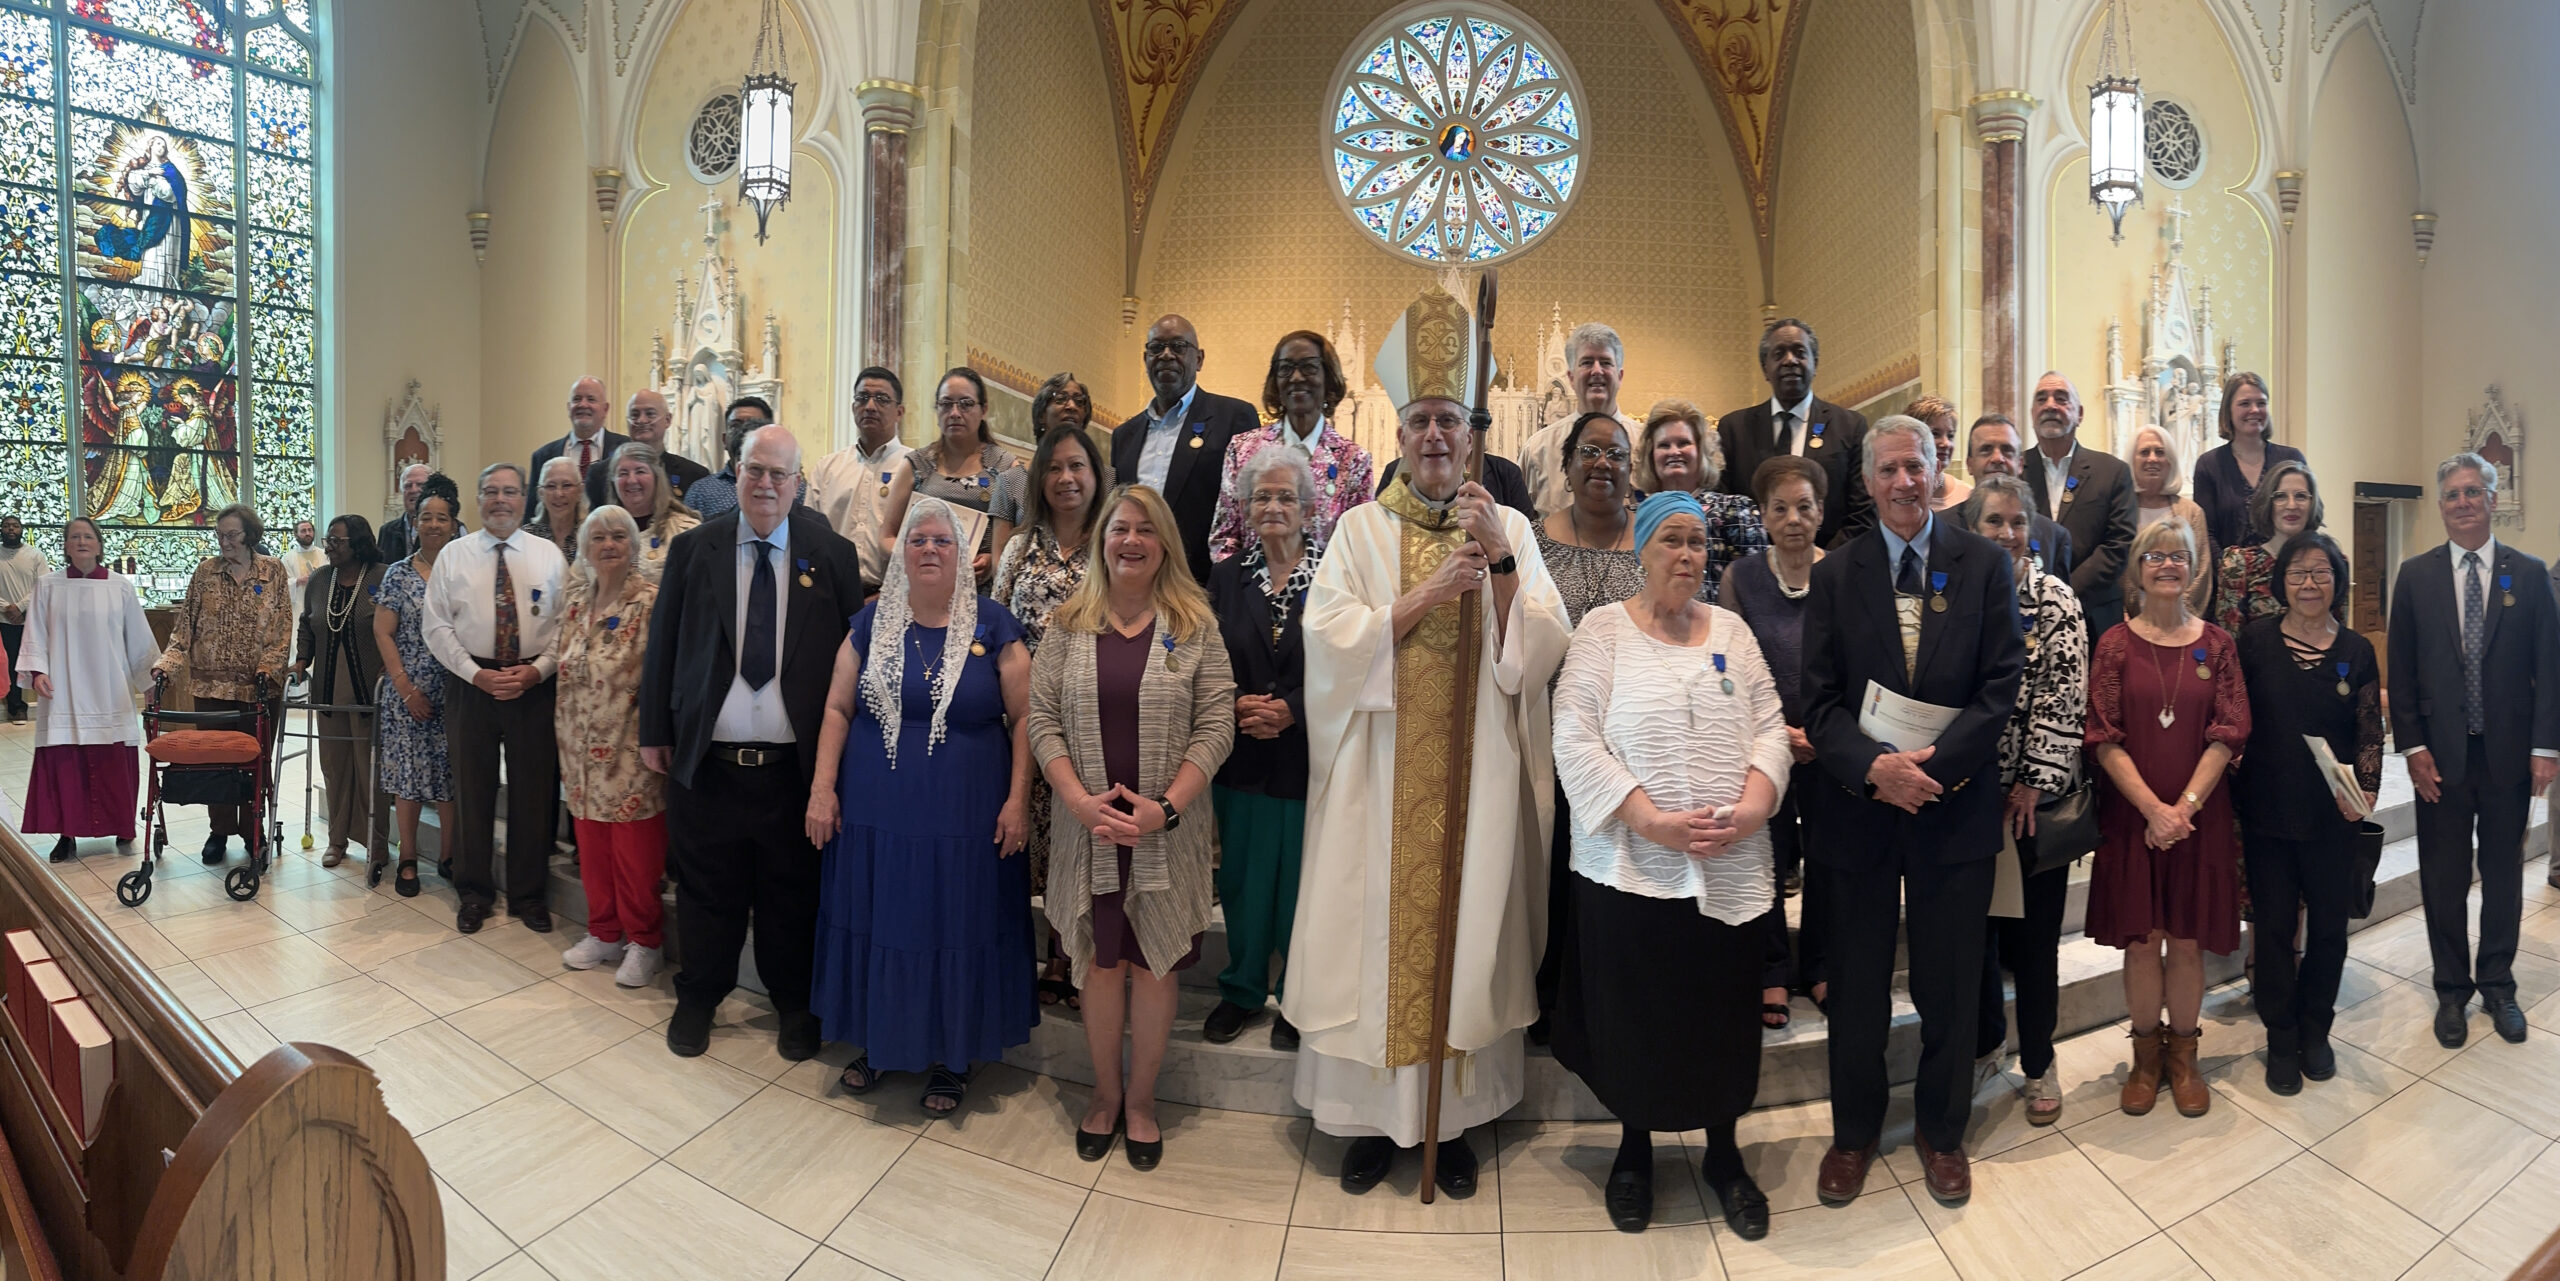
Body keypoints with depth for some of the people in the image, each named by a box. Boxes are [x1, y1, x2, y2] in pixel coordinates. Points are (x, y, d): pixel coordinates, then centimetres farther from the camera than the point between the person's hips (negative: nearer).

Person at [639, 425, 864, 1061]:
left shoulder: (832, 555, 1)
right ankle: (697, 1000, 33)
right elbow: (661, 644, 7)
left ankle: (795, 1007, 29)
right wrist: (656, 731, 5)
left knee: (792, 895, 11)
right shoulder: (693, 549, 4)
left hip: (793, 766, 0)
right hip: (706, 762, 1)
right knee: (706, 891, 12)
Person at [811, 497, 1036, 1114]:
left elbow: (1024, 718, -3)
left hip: (964, 820, -2)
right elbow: (838, 709, 7)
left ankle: (950, 1057, 25)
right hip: (876, 815, 2)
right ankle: (876, 1040, 33)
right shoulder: (872, 622, 5)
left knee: (956, 934, 7)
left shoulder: (992, 625, -3)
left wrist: (1018, 800, -9)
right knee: (878, 924, 12)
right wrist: (823, 788, -1)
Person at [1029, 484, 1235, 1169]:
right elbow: (1042, 716, 0)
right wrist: (1081, 801, -12)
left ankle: (1141, 1099, 25)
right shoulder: (1070, 624, 4)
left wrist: (1165, 807, -15)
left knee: (1155, 963, 7)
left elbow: (1216, 724, -5)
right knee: (1101, 960, 10)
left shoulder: (1194, 624, -1)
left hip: (1168, 830, -1)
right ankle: (1105, 1092, 29)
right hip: (1088, 828, 1)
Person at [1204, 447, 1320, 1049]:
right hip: (1243, 756, 3)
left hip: (1310, 751, -3)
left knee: (1301, 880, 6)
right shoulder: (1227, 576, 7)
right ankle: (1241, 990, 29)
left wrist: (1290, 711, -17)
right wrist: (1238, 706, -10)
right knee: (1243, 877, 12)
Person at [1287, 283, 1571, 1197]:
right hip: (1381, 776, -1)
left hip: (1477, 778, 1)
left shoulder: (1509, 528, 5)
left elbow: (1542, 651, -3)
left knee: (1468, 928, 6)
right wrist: (1429, 592, -15)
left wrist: (1501, 564, -16)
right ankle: (1374, 1116, 19)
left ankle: (1456, 1119, 21)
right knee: (1377, 932, 4)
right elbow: (1331, 642, -9)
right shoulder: (1361, 529, 3)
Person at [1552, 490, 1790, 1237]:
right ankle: (1635, 1149, 31)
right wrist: (1651, 820, -18)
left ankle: (1725, 1154, 32)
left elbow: (1771, 728, 7)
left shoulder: (1732, 630, 10)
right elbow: (1576, 741, -10)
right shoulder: (1603, 629, -2)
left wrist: (1753, 806, -11)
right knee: (1635, 1018, 9)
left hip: (1732, 868, 3)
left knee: (1726, 1018, 12)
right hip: (1632, 866, -3)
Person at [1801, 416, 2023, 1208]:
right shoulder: (1835, 573, 2)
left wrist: (1933, 763, -16)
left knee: (1951, 986, 12)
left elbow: (2002, 684, -5)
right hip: (1860, 807, 0)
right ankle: (1854, 1132, 30)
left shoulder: (1984, 565, 1)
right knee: (1857, 985, 11)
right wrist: (1873, 767, -20)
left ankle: (1941, 1130, 33)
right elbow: (1820, 698, -3)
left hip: (1954, 806, 0)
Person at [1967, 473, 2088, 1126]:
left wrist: (2034, 781, -13)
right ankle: (1984, 1045, 30)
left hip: (2035, 795, -2)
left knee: (2034, 933, 6)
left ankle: (2038, 1065, 23)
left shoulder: (2056, 600, -3)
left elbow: (2064, 697, -8)